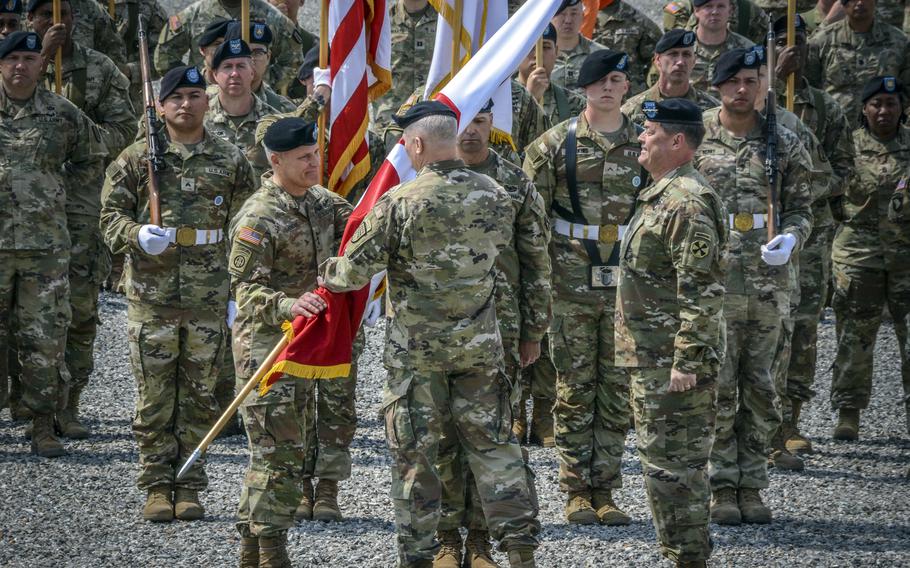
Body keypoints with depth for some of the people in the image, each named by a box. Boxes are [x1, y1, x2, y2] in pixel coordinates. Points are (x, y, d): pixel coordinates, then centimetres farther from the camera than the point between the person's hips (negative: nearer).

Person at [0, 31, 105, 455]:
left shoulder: (63, 114, 5)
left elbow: (91, 160, 21)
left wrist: (60, 189, 10)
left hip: (47, 246, 1)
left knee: (45, 341, 1)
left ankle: (43, 426, 9)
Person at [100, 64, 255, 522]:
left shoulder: (231, 162, 7)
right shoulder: (136, 159, 4)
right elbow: (110, 215, 5)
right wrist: (137, 235, -18)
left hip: (209, 296, 1)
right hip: (151, 295, -1)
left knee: (199, 395, 5)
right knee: (154, 395, 1)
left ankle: (189, 487, 13)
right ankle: (157, 488, 9)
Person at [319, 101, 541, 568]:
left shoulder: (399, 203, -16)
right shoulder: (495, 197, -3)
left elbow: (354, 272, -12)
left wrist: (327, 273, 10)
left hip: (416, 349, -4)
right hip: (479, 344, 4)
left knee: (413, 453, 6)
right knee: (492, 445, 12)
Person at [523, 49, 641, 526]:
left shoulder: (644, 145, 7)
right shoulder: (556, 145, 0)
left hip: (626, 285, 2)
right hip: (571, 285, -2)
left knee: (617, 387, 4)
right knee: (574, 388, 1)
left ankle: (605, 490, 12)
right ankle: (577, 492, 8)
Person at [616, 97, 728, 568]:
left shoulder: (687, 203, -18)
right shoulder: (660, 195, 16)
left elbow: (703, 291, -23)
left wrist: (687, 361, -24)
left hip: (672, 364, -11)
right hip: (651, 359, 11)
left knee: (673, 463, -7)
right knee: (662, 459, 15)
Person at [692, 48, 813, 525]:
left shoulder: (785, 145, 6)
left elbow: (800, 207, 10)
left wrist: (790, 238, -11)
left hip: (768, 283, 2)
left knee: (760, 388, 5)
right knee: (717, 387, -2)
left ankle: (751, 485, 13)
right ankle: (722, 488, 5)